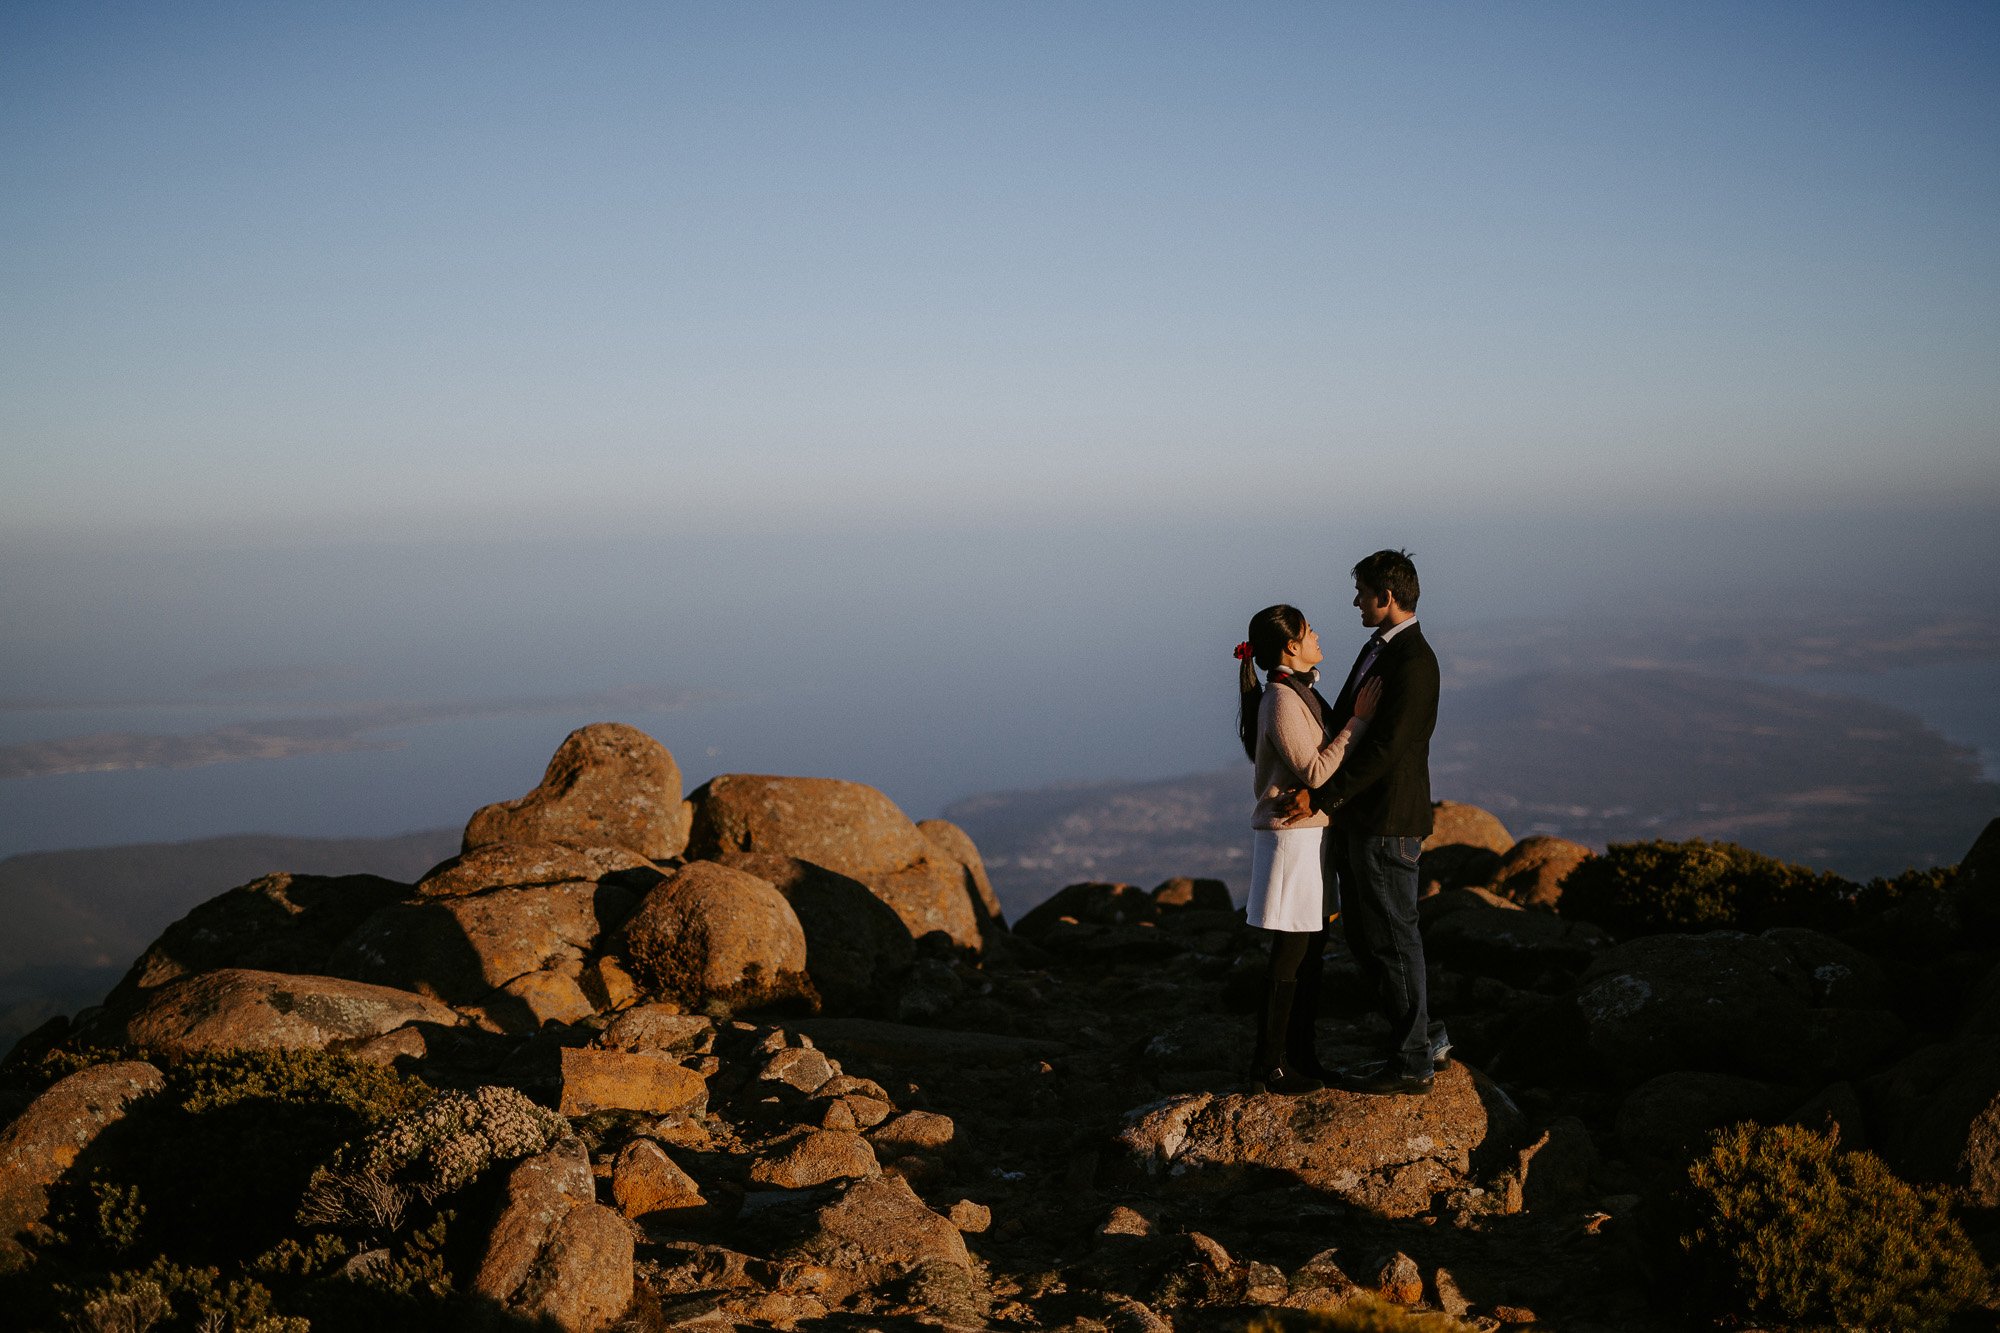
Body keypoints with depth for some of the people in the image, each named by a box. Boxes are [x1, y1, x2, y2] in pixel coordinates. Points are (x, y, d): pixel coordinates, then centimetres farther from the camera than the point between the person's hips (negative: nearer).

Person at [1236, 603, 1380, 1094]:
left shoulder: (1300, 693, 13)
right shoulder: (1282, 700, -17)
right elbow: (1314, 771, -20)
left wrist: (1354, 715, 7)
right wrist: (1358, 719, -18)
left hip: (1310, 831, 10)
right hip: (1289, 835, -10)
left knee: (1311, 950, 13)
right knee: (1290, 954, -4)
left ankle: (1300, 1055, 22)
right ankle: (1269, 1066, 4)